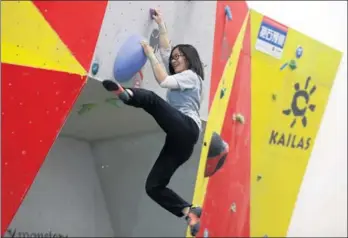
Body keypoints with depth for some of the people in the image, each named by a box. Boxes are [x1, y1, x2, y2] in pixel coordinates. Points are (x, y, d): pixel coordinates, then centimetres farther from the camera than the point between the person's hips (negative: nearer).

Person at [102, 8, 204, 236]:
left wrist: (150, 55, -3)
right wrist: (161, 25, 39)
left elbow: (163, 81, -9)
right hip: (180, 136, 9)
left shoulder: (191, 76, 7)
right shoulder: (180, 77, 32)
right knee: (153, 186, -2)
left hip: (187, 128, -9)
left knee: (150, 98, -30)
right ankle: (189, 211, -8)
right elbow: (166, 50, 37)